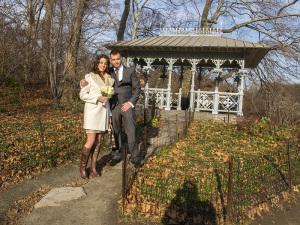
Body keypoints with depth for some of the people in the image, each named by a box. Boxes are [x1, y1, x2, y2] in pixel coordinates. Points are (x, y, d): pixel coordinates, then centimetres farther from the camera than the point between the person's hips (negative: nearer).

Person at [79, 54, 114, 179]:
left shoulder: (109, 78, 12)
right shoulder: (89, 76, -3)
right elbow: (82, 95, -7)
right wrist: (98, 98, -17)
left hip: (104, 111, 5)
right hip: (92, 111, -5)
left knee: (99, 141, 6)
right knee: (91, 141, -9)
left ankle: (93, 167, 16)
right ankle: (82, 166, 11)